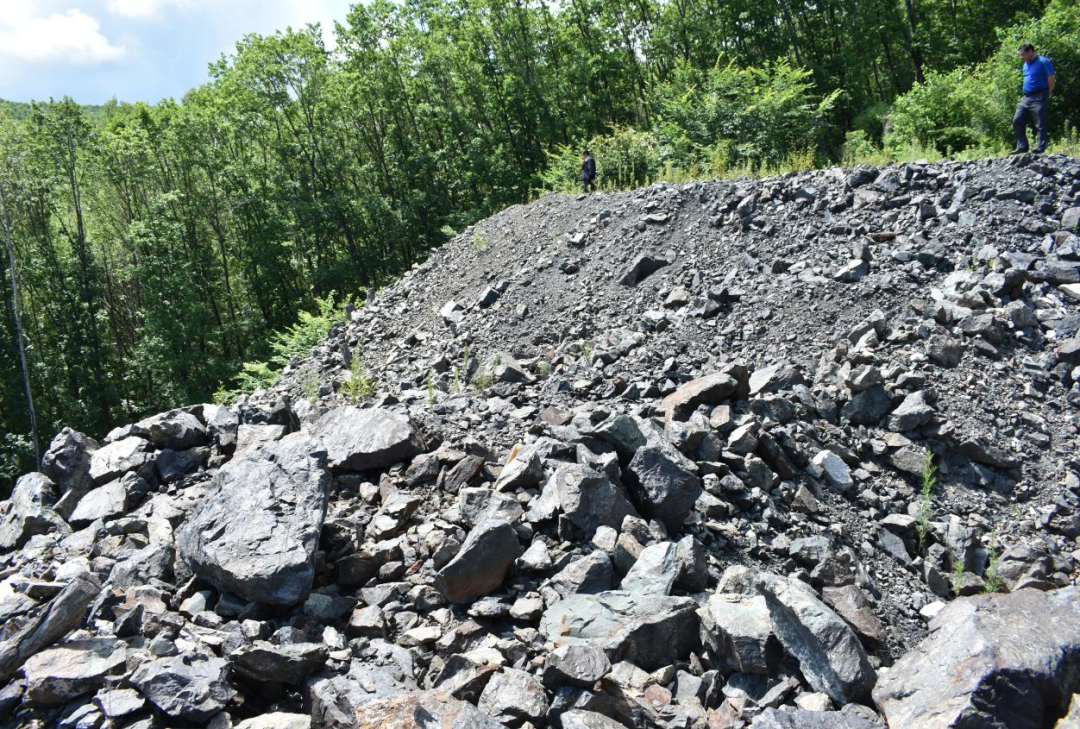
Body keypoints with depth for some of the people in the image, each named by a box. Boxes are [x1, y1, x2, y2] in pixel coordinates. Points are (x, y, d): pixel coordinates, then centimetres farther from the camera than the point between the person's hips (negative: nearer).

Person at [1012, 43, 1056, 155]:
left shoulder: (1043, 62, -7)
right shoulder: (1026, 65, 16)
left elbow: (1051, 81, -7)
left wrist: (1045, 97, -6)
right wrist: (1025, 96, 13)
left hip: (1039, 98, -8)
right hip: (1026, 98, 8)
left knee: (1040, 125, -6)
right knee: (1017, 121, 3)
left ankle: (1040, 148, -5)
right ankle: (1022, 146, 8)